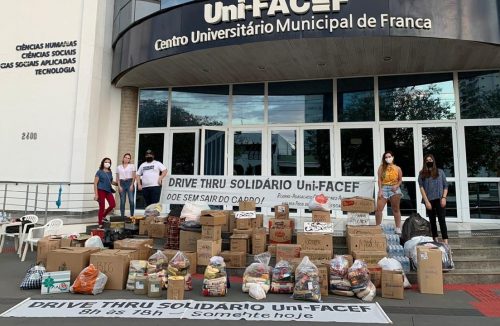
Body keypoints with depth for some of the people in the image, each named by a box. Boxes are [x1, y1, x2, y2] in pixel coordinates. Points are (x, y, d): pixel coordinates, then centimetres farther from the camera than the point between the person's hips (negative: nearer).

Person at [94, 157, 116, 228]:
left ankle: (103, 216, 20)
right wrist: (96, 194, -13)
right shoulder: (99, 172, -3)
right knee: (102, 207, -2)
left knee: (112, 205, -5)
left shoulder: (110, 172, 12)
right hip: (101, 190, -5)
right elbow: (95, 183, -7)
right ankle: (100, 224, 10)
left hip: (108, 191, 5)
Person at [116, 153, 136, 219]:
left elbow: (134, 176, 3)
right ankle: (122, 216, 6)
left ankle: (132, 215, -1)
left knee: (131, 200, -9)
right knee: (122, 201, 0)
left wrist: (132, 185, -7)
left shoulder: (132, 166, 9)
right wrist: (119, 186, -1)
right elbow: (117, 178, 11)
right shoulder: (119, 167, 14)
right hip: (122, 184, 2)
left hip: (129, 183, -2)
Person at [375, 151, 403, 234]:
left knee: (396, 209, 7)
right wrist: (380, 190, -8)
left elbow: (400, 180, 10)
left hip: (394, 189, 0)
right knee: (378, 209, -7)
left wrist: (397, 185, -11)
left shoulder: (397, 168, 6)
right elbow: (379, 179, 0)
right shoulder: (381, 167, 4)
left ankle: (398, 229, 14)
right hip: (384, 188, 0)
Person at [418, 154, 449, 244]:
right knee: (432, 221, 7)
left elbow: (445, 186, 8)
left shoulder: (440, 172, 10)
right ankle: (435, 240, 15)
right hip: (429, 200, 1)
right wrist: (426, 201, -9)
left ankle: (445, 242, -13)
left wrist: (444, 197, -6)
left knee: (442, 220, -9)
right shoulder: (422, 174, 6)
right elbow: (421, 188, -1)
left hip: (439, 199, -1)